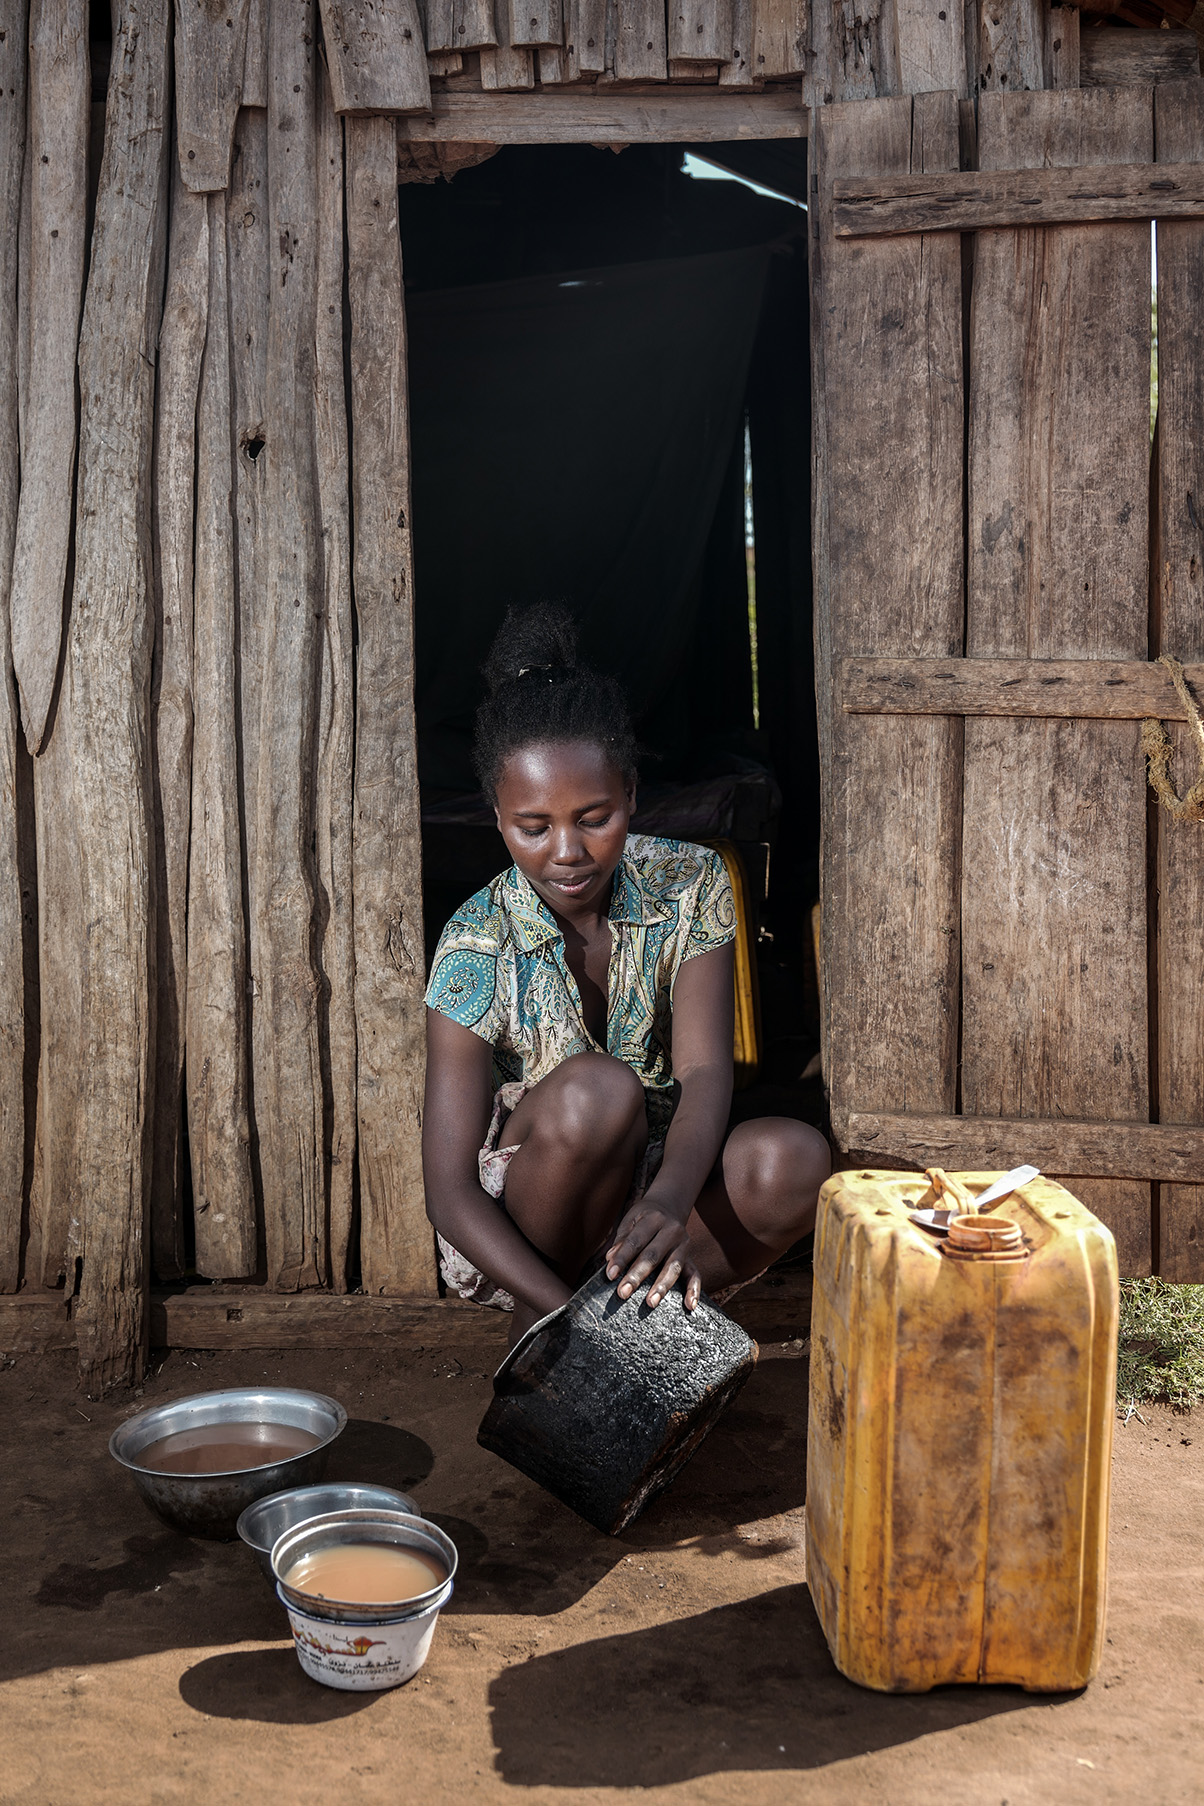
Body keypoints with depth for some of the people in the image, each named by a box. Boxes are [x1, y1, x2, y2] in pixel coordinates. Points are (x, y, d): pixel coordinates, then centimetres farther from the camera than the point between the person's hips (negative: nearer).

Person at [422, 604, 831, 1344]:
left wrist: (671, 1199, -43)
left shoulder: (690, 887, -8)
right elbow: (449, 1193, -21)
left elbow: (704, 1069, -21)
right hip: (513, 1234, -2)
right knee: (598, 1090, -34)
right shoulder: (479, 948, -17)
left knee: (794, 1159, -27)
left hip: (653, 1187, 3)